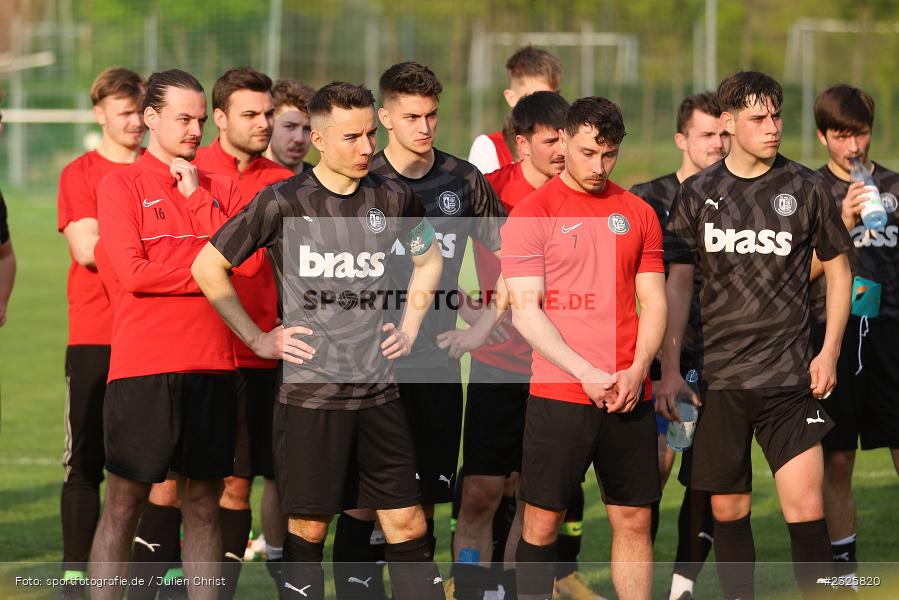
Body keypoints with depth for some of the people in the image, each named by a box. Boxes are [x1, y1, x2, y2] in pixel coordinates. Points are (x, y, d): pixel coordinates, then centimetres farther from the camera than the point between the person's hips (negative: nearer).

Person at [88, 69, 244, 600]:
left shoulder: (219, 188, 14)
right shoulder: (123, 184, 0)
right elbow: (133, 272, -11)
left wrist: (196, 194, -4)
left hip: (212, 366, 4)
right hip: (143, 368, -4)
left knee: (204, 502, 8)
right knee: (125, 503, -2)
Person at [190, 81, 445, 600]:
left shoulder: (393, 198, 5)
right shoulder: (283, 202, -6)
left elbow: (429, 259, 26)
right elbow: (208, 267, 1)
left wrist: (410, 325, 15)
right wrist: (259, 339, 0)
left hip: (378, 390, 3)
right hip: (309, 392, -3)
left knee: (407, 523, 1)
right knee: (308, 527, 2)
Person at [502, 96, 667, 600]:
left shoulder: (639, 213, 10)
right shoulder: (532, 213, -1)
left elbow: (654, 302, 11)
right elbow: (525, 311, -6)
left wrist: (637, 370, -6)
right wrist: (587, 374, -14)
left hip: (629, 397, 3)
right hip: (557, 393, -3)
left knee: (634, 521, 4)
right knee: (544, 521, -1)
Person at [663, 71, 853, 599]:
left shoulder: (804, 188, 1)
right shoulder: (698, 194, 4)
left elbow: (838, 268, 10)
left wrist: (829, 352, 2)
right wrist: (670, 369, 0)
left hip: (789, 377, -2)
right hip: (719, 375, 2)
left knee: (806, 506, -11)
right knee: (728, 508, 7)